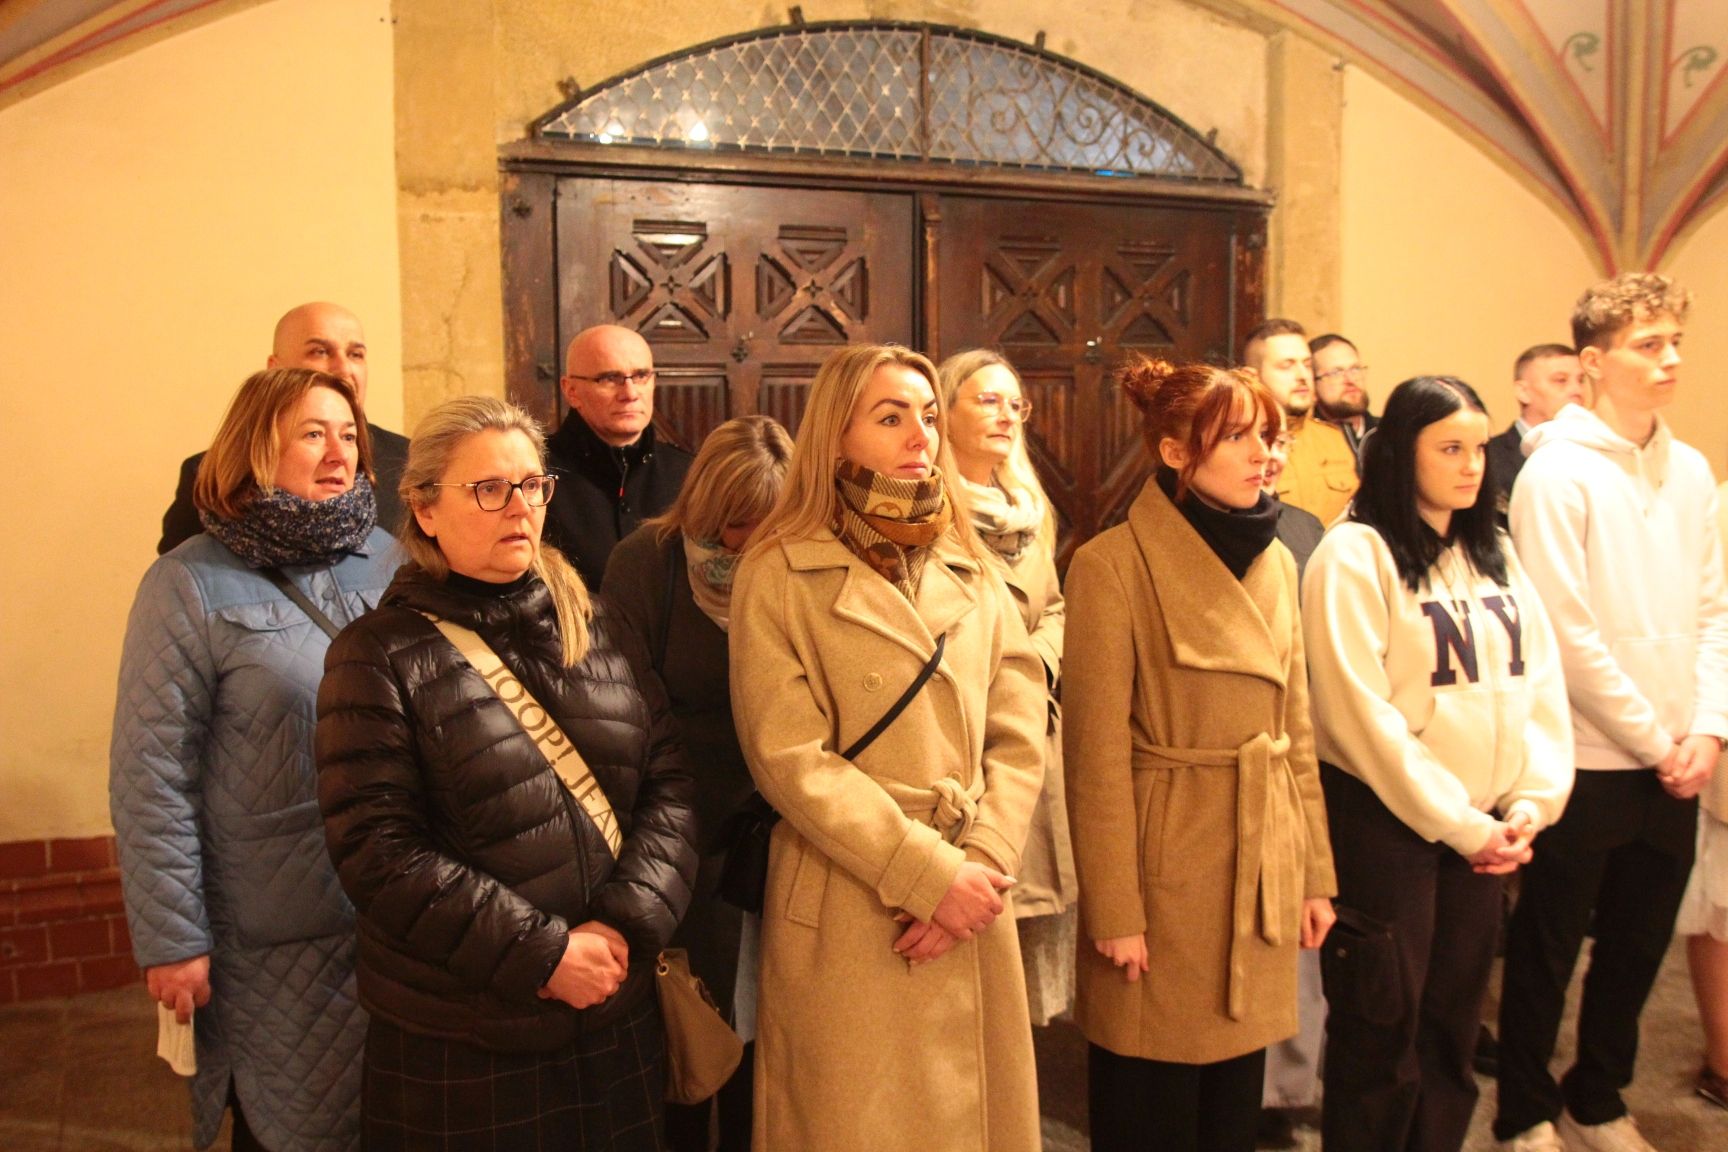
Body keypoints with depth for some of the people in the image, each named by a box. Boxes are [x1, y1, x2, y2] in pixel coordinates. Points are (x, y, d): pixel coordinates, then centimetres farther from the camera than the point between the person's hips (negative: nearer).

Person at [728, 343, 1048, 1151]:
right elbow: (789, 756, -14)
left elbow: (1019, 736, 3)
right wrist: (929, 875, -16)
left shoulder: (973, 574, 9)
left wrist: (981, 867, -11)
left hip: (971, 907, 5)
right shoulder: (780, 575, -6)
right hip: (847, 911, -4)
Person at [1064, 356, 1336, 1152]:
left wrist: (1315, 873, 11)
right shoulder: (1114, 565, -13)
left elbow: (1295, 728, 12)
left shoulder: (1273, 560, 8)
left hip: (1261, 874, 6)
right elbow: (1097, 755, -14)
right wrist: (1113, 912, -14)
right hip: (1167, 868, -6)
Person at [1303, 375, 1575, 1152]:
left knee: (1454, 1023, 14)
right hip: (1383, 819, -6)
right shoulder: (1355, 553, -10)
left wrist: (1532, 801, -4)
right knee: (1382, 1029, 4)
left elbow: (1542, 682, 9)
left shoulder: (1494, 552, 11)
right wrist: (1459, 824, -12)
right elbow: (1361, 710, -15)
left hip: (1483, 826, 6)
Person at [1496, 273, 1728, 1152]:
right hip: (1587, 763, -6)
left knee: (1638, 945, 17)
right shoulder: (1558, 471, -11)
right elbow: (1566, 631, -15)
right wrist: (1656, 740, -11)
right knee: (1547, 948, 8)